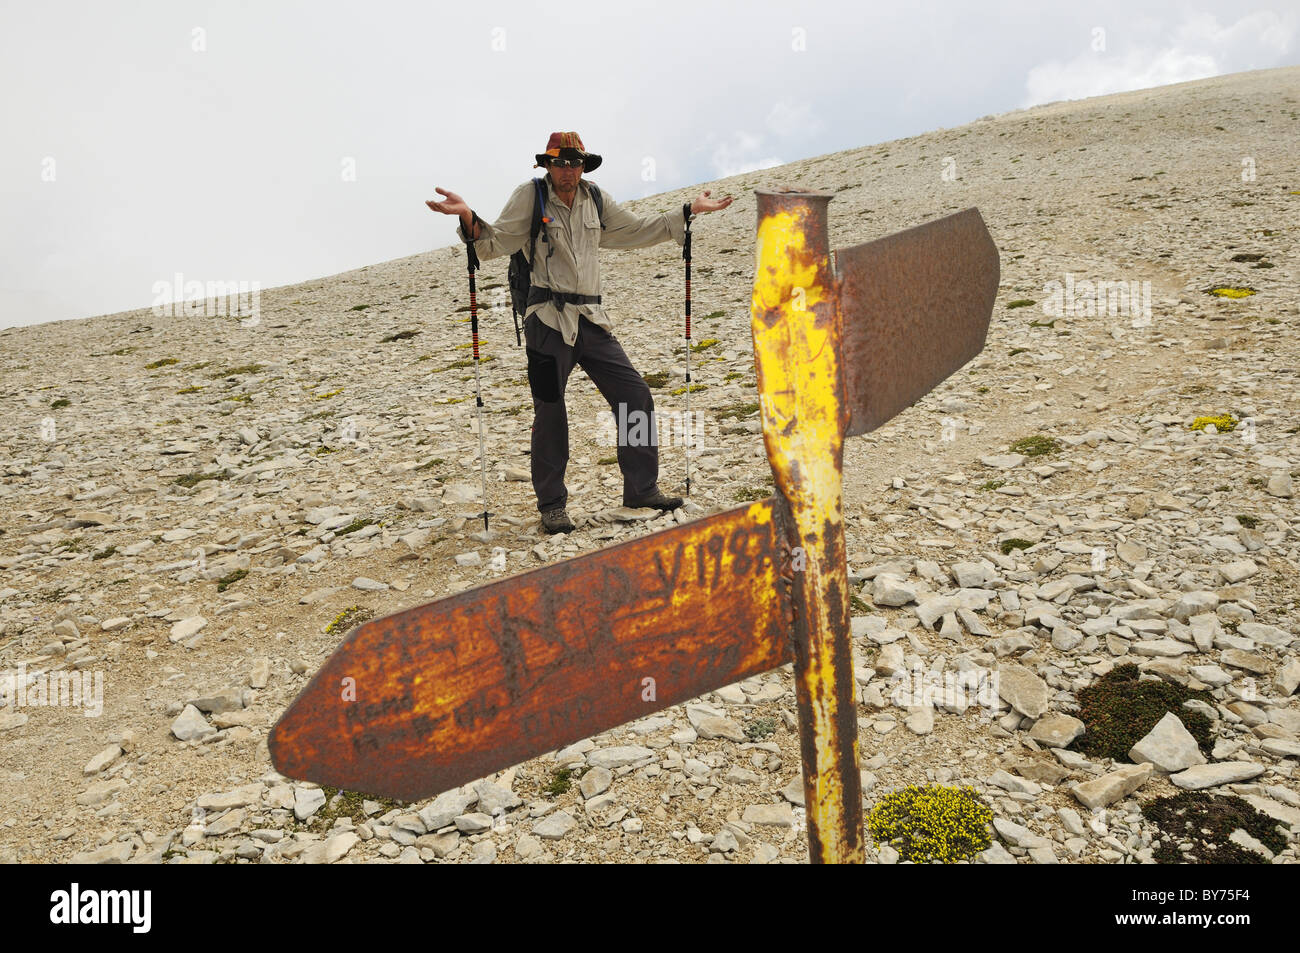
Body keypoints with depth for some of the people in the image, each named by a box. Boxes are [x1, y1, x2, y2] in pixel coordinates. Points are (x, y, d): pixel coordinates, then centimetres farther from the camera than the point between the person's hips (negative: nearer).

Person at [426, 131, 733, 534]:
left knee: (635, 395, 3)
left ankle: (642, 488, 15)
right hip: (549, 321, -5)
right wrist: (468, 217, -25)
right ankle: (552, 504, 14)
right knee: (550, 411, -1)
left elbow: (637, 230, 26)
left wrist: (688, 211, 24)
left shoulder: (597, 201, 15)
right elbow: (495, 243, -5)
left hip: (592, 320, 5)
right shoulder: (529, 197, 1)